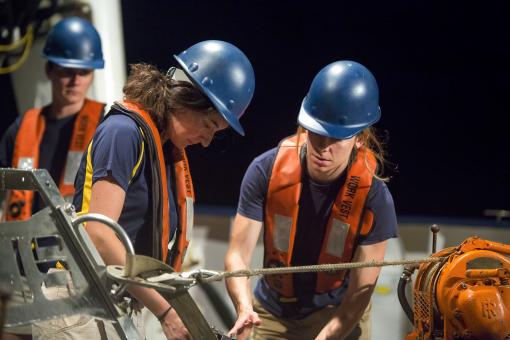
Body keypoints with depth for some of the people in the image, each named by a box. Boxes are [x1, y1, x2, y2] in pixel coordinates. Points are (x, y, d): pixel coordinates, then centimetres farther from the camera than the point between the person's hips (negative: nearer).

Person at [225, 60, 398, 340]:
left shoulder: (374, 197, -21)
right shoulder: (267, 171, -18)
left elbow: (360, 292, -20)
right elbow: (238, 255, -18)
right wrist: (244, 309, -36)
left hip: (338, 317, -1)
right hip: (272, 315, 1)